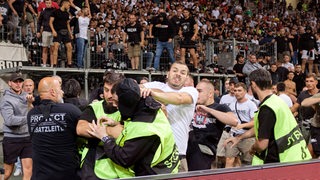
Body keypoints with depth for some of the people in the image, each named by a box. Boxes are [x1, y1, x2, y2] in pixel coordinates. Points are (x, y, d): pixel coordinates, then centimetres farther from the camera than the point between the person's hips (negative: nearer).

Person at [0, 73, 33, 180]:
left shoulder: (25, 96, 8)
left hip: (27, 138, 5)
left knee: (28, 170, 1)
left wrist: (30, 103, -10)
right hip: (12, 139, -5)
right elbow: (10, 120, -23)